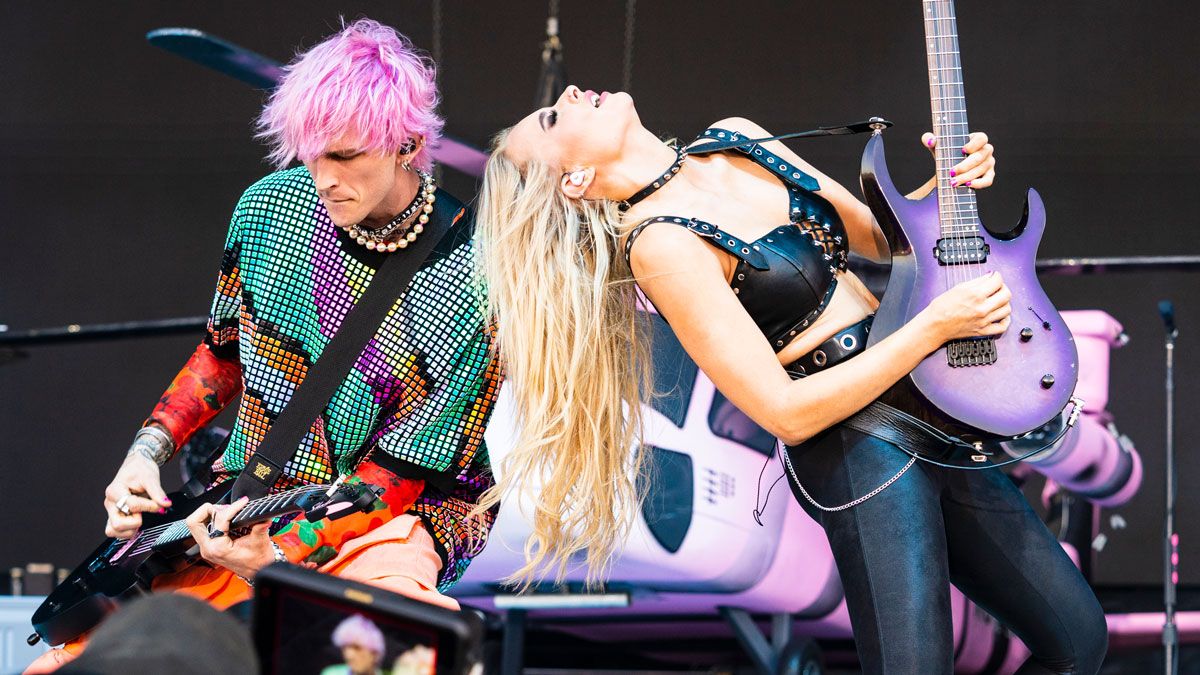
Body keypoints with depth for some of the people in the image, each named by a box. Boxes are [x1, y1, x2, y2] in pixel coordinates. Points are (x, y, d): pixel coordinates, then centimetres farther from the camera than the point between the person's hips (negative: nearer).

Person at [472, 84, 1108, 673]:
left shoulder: (735, 142, 7)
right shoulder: (660, 244, -18)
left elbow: (874, 236, 17)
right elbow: (787, 412, -21)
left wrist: (948, 182, -2)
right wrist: (936, 324, -20)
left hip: (933, 418, 8)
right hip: (860, 449, -8)